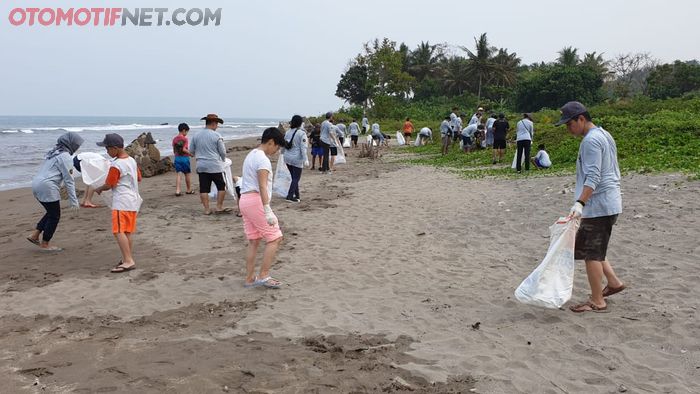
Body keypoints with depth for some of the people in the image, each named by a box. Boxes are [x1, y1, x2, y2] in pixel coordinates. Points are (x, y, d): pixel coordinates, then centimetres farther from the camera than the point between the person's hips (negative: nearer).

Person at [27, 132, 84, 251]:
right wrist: (74, 201, -10)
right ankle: (45, 244, 13)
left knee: (51, 213, 22)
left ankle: (34, 235, 22)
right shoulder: (65, 156, -9)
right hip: (47, 187, -9)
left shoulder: (53, 152, 19)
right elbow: (69, 180, -12)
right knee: (55, 216, 4)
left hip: (36, 184, 9)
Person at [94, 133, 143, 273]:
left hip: (121, 202, -9)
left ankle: (128, 261, -18)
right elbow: (139, 178, 19)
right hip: (133, 200, 9)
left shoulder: (116, 165, -15)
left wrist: (99, 189, 9)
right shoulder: (132, 160, 10)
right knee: (128, 232, 14)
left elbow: (109, 185, -10)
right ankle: (128, 259, 19)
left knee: (119, 232, -12)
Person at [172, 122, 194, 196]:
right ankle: (189, 190, 20)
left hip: (177, 158, 5)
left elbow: (174, 150, 10)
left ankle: (177, 190, -8)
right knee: (187, 174, 8)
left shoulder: (175, 139, 8)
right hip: (184, 158, -5)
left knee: (178, 174, 1)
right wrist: (190, 153, -5)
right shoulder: (184, 139, -11)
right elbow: (184, 149, -19)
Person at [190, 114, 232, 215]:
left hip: (201, 166, 5)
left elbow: (191, 151, 12)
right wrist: (222, 160, 17)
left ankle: (206, 209, 10)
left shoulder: (196, 135, 5)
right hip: (215, 166, -5)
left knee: (204, 189, 7)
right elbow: (223, 152, -4)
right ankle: (219, 207, 8)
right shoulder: (216, 136, -8)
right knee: (221, 187, 8)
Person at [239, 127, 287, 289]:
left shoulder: (251, 155, 18)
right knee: (275, 238, -4)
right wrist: (267, 211, -26)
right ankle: (263, 276, -3)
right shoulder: (263, 159, -13)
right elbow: (262, 186, -22)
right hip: (256, 200, -10)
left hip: (244, 199, 10)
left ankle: (249, 279, 16)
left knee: (254, 241, 13)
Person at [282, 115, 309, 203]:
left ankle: (297, 196, 23)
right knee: (296, 178, 1)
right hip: (297, 159, -7)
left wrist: (283, 153, 24)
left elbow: (283, 144, 12)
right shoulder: (301, 133, -13)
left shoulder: (288, 132, 7)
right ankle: (290, 196, -5)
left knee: (294, 177, 16)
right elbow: (303, 148, -17)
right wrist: (305, 159, -16)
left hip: (287, 158, 7)